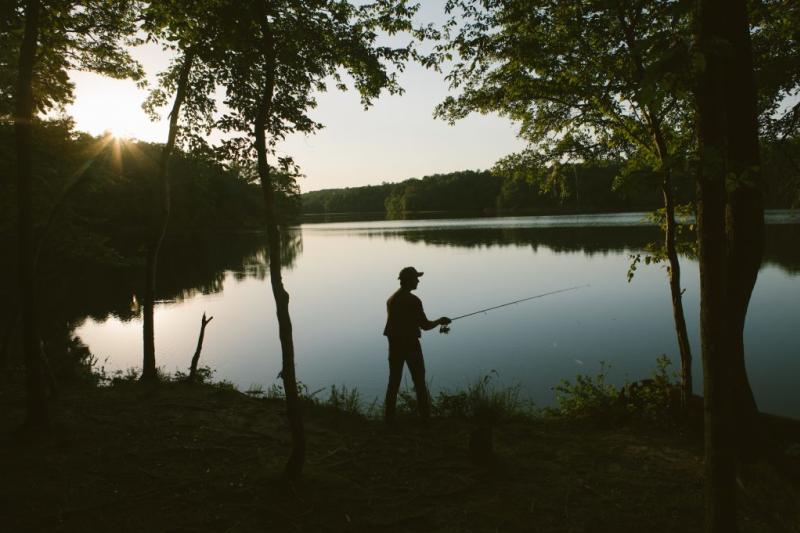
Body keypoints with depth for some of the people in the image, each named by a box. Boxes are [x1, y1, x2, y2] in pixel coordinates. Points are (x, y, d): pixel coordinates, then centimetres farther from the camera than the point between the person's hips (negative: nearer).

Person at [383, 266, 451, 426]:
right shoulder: (413, 301, -15)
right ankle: (425, 417, 14)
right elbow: (425, 325, -13)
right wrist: (440, 321, 5)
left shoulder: (391, 299, 7)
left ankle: (389, 417, 11)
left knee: (394, 382, 10)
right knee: (419, 382, 7)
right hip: (410, 344, -5)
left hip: (394, 345, 6)